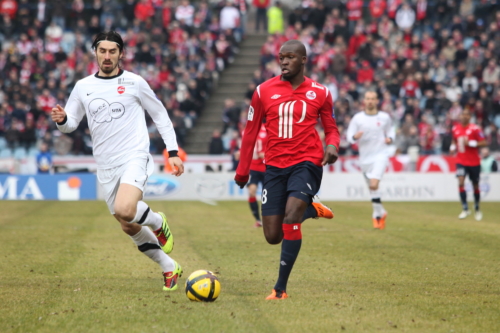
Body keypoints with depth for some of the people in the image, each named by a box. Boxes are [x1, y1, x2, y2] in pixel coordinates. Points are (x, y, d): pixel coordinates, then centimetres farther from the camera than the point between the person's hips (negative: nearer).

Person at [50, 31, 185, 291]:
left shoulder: (134, 82, 0)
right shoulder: (83, 87, 8)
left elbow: (160, 116, 7)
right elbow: (71, 123, 12)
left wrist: (173, 152, 1)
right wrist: (61, 119, -13)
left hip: (135, 158, -5)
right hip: (106, 167, 5)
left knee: (124, 210, -30)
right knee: (129, 228, 9)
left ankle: (158, 223, 2)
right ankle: (170, 269, 26)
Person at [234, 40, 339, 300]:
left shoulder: (319, 93, 2)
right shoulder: (264, 91, 3)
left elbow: (331, 129, 13)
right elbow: (250, 133, 11)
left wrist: (332, 145, -11)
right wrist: (242, 171, 12)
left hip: (306, 163, -3)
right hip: (275, 166, 3)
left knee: (290, 218, -24)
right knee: (273, 236, 1)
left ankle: (281, 288, -15)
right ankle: (310, 210, 33)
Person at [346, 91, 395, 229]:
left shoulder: (384, 117, 2)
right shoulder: (357, 118, 1)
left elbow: (390, 130, 18)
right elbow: (349, 135, -1)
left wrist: (390, 138, -4)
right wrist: (355, 136, -23)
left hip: (381, 154, -3)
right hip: (365, 157, 3)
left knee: (373, 185, -21)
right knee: (372, 188, 9)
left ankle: (378, 213, -8)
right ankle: (380, 213, 28)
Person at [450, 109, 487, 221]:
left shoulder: (475, 128, -10)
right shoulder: (455, 128, 4)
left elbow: (484, 143, -12)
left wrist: (471, 143, -23)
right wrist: (453, 147, 3)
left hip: (474, 162, -2)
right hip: (461, 161, 2)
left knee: (475, 186, 9)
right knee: (461, 182, -17)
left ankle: (477, 209, 28)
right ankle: (465, 209, -12)